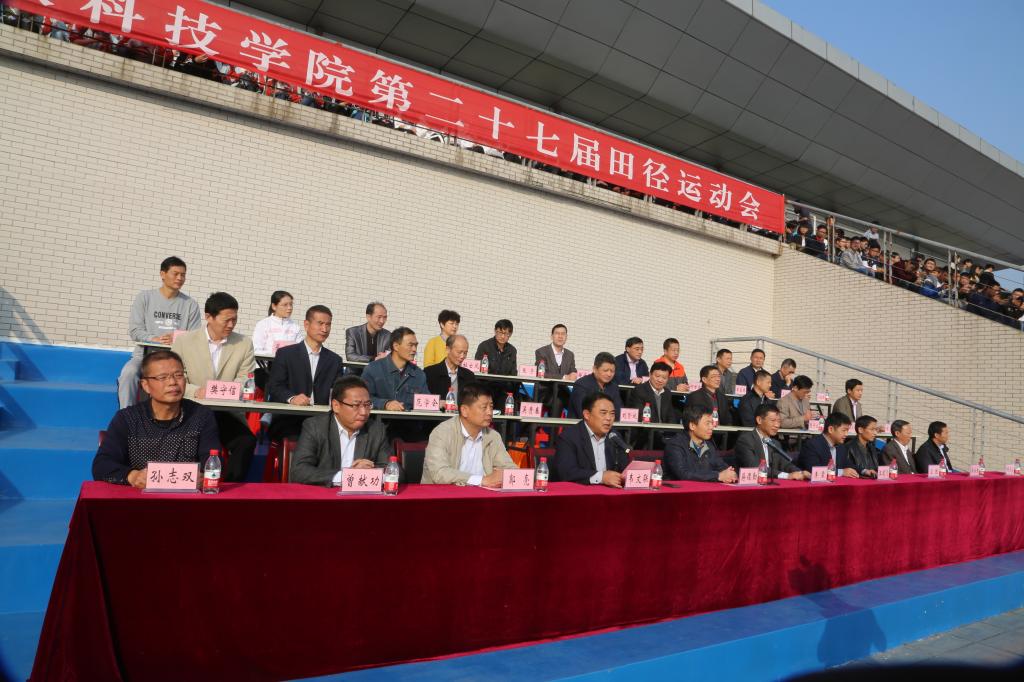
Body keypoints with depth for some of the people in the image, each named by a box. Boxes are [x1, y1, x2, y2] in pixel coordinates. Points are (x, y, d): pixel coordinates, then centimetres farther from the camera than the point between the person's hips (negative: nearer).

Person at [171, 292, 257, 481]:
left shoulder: (244, 345, 8)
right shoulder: (184, 341, 6)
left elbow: (244, 384, 3)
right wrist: (196, 391, -20)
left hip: (227, 414, 1)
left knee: (247, 441, -27)